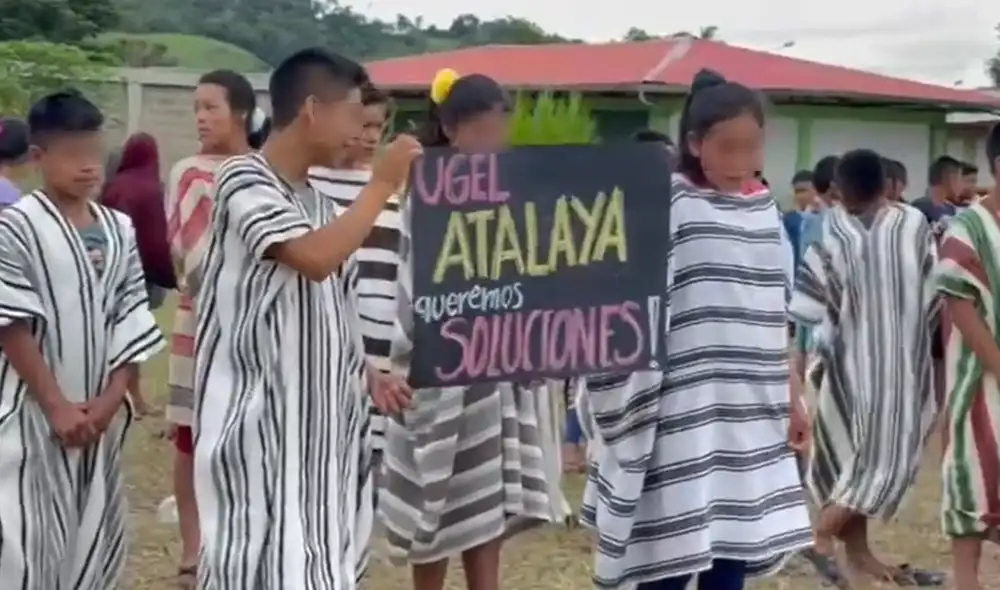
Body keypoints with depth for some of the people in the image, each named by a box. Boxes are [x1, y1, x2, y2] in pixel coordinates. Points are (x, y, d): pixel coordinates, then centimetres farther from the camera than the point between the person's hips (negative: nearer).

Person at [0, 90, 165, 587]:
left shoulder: (120, 231, 7)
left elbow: (132, 321, 6)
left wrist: (111, 399, -4)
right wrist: (56, 406, -13)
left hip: (101, 412, 5)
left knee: (95, 536, 12)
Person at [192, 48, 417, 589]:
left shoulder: (313, 201, 12)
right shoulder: (243, 179, -11)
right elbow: (316, 258, -27)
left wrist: (367, 375, 7)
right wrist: (383, 184, -17)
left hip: (318, 412, 8)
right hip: (258, 413, -8)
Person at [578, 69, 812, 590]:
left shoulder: (765, 211, 10)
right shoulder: (666, 206, -9)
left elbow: (774, 319, 15)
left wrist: (792, 398, 17)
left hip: (750, 417, 6)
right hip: (682, 419, -5)